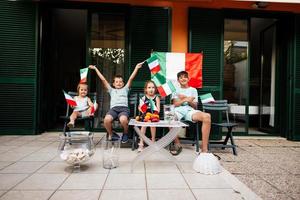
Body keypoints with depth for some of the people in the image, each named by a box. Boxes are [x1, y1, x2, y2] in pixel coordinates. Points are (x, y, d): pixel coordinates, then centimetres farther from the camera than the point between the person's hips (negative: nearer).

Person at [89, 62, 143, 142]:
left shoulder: (125, 89, 27)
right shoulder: (111, 90, 30)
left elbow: (131, 78, 18)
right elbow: (103, 79, 28)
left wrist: (136, 68, 10)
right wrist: (95, 69, 28)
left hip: (124, 108, -1)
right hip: (113, 108, 1)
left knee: (123, 120, -35)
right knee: (107, 119, -32)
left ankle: (125, 134, -2)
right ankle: (111, 134, -1)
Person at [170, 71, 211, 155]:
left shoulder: (193, 90, 24)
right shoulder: (176, 90, 23)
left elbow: (195, 106, 14)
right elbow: (175, 104, 8)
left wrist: (186, 98, -3)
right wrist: (186, 99, -6)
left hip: (190, 110, 1)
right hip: (178, 110, -1)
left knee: (207, 116, -32)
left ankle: (204, 149, -28)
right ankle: (177, 144, -17)